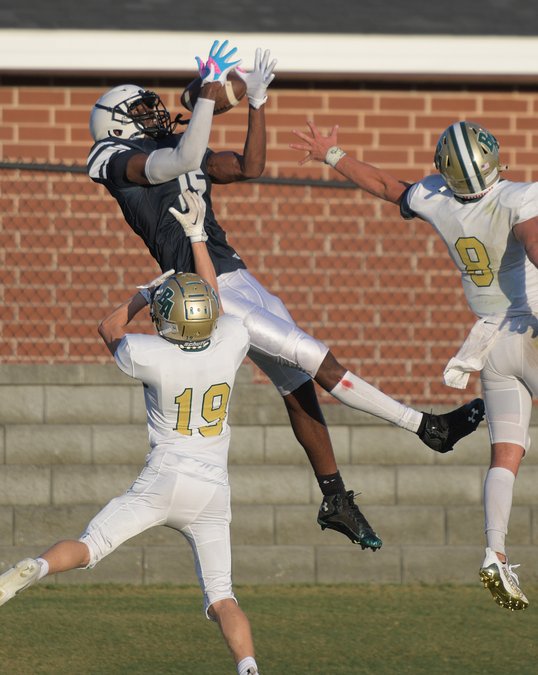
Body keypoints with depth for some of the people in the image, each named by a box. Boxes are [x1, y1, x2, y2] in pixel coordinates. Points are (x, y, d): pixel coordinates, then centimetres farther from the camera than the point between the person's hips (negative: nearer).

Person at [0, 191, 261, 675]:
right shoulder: (231, 343, -4)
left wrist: (148, 290, 26)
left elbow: (110, 328, 13)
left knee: (89, 547, 2)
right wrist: (197, 235, 26)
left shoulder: (151, 356, -10)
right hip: (214, 489, 2)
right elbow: (211, 302, 19)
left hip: (163, 479, -2)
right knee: (221, 597, 4)